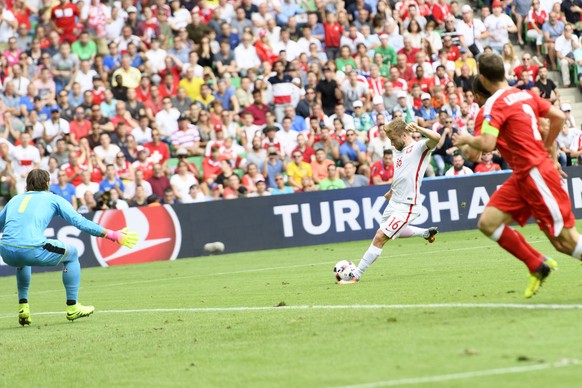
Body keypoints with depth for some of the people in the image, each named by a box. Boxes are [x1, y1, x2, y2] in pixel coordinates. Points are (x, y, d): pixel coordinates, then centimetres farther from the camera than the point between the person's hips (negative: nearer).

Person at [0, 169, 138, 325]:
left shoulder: (15, 199, 25)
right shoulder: (53, 199, 16)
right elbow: (80, 222, 7)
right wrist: (112, 235, 10)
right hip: (33, 250, -4)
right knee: (71, 253, 23)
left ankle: (23, 307, 31)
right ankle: (72, 307, 23)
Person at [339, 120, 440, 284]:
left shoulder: (419, 148, -12)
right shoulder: (398, 151, 13)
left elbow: (436, 137, -32)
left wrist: (418, 128, -38)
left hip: (406, 206, -10)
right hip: (394, 203, 10)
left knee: (380, 237, -13)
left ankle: (356, 275, -9)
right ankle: (426, 233, 44)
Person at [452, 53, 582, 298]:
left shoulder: (494, 105, -15)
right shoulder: (525, 96, 9)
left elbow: (486, 144, -26)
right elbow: (558, 117, 14)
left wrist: (467, 139, -5)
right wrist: (546, 148, 24)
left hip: (536, 174, -9)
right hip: (522, 177, 9)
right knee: (488, 222, 2)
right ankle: (538, 266, 8)